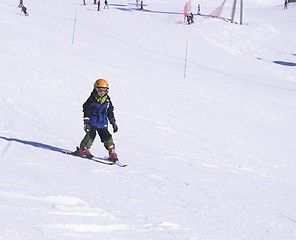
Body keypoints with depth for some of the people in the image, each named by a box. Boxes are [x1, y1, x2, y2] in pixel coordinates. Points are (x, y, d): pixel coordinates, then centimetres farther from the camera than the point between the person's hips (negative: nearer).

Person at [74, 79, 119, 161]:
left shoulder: (107, 100, 9)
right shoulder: (92, 99, -6)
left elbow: (110, 112, 18)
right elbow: (87, 111, -6)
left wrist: (113, 122, 17)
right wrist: (86, 123, -13)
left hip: (103, 123, 4)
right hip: (92, 122, -4)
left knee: (107, 137, -2)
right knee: (91, 135, -18)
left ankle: (112, 152, 5)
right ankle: (83, 149, -8)